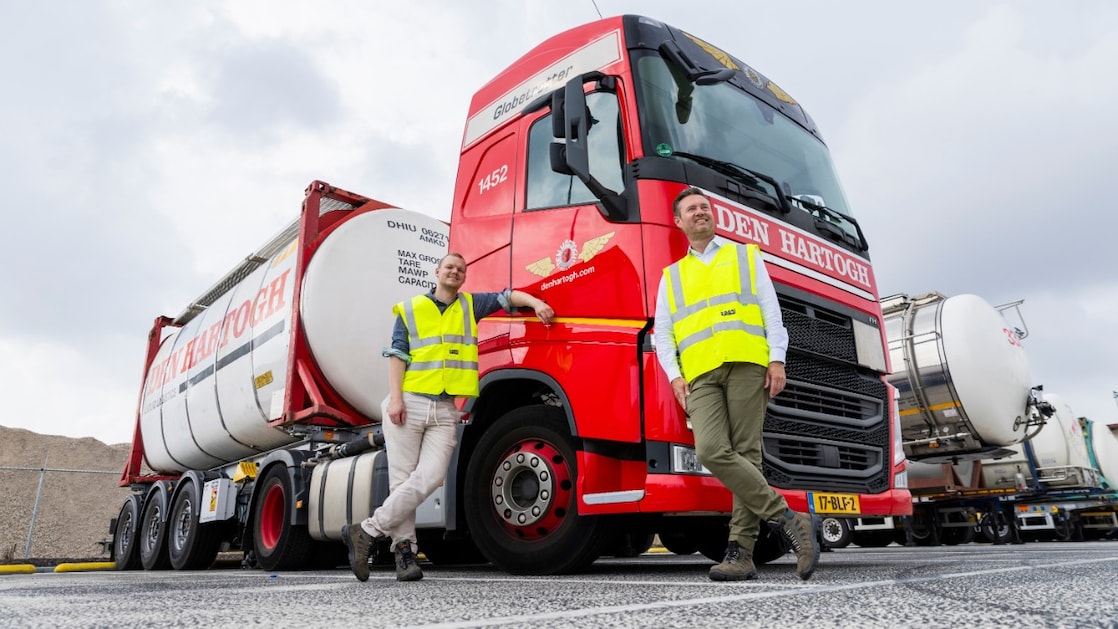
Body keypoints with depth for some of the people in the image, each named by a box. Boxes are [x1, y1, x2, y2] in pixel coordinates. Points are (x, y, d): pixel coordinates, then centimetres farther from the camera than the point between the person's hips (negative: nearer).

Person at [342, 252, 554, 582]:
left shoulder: (471, 305, 16)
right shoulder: (410, 309, 10)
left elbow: (507, 297, 12)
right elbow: (397, 355, 4)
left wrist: (535, 302, -9)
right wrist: (395, 398, -8)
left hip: (446, 410, 1)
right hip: (409, 404, -1)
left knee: (430, 478, -12)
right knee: (402, 479, -2)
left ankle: (366, 532, -1)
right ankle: (404, 549, 10)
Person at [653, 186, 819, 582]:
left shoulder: (746, 256, 22)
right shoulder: (671, 276, 25)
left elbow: (771, 311, 11)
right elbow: (663, 334, 17)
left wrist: (777, 359, -3)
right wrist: (675, 376, 0)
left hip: (746, 365, -1)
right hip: (700, 375, 2)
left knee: (745, 453, -8)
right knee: (711, 452, -18)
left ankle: (741, 552, -6)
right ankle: (788, 520, -12)